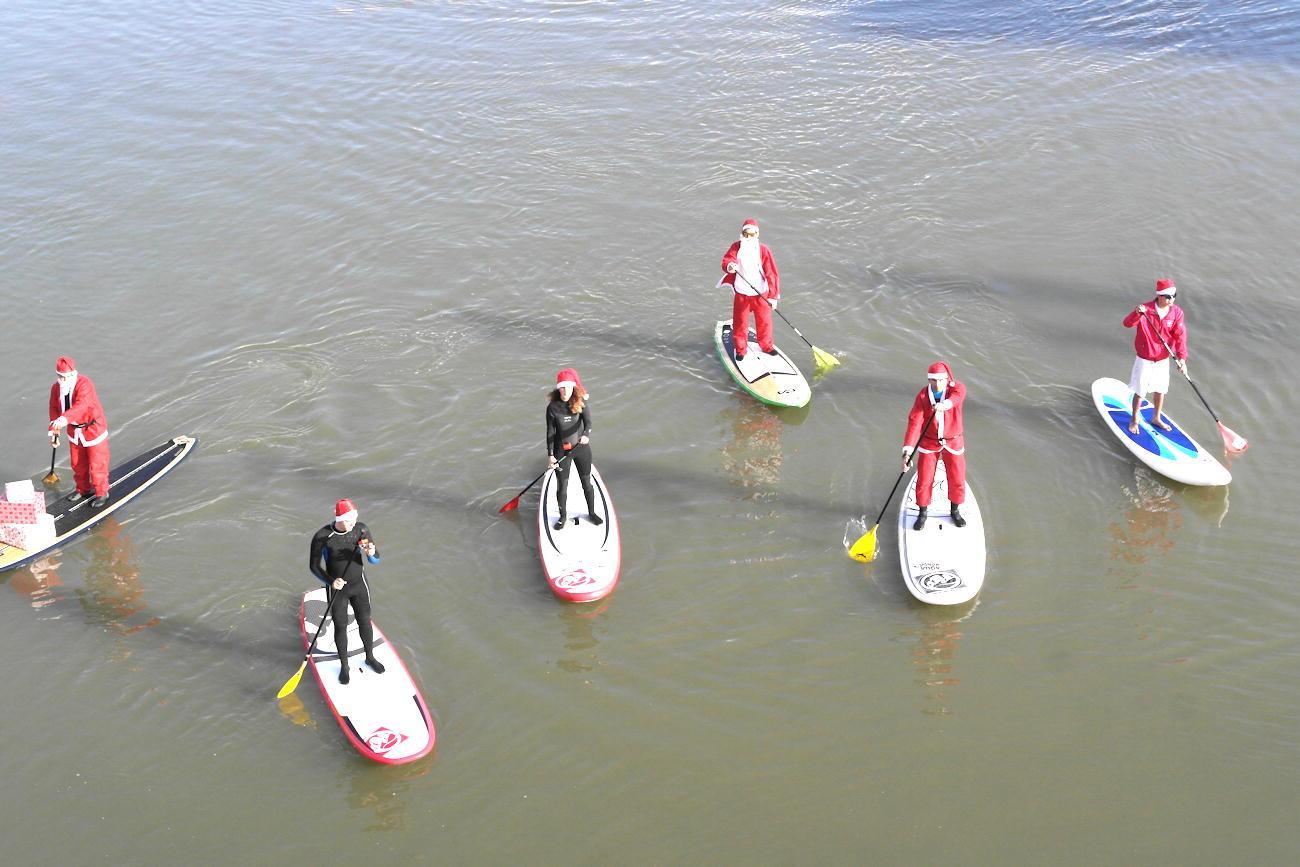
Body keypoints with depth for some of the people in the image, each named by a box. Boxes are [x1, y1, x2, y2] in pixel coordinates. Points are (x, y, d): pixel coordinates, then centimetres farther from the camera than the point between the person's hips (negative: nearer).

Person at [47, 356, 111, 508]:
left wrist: (65, 418, -60)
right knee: (78, 463, 19)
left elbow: (81, 405, -45)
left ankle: (101, 493, 24)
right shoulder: (56, 388, -7)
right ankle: (83, 489, 41)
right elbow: (54, 409, 6)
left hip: (93, 428, -6)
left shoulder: (84, 384, -29)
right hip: (74, 429, 6)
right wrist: (54, 431, 3)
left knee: (96, 463, 5)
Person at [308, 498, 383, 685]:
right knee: (340, 627, 11)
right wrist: (331, 581, -28)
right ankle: (344, 665, 31)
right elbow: (314, 566, -13)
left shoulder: (361, 530, -15)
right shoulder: (322, 537, -24)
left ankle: (370, 657, 41)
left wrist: (371, 553, -34)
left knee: (364, 621, 17)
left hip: (359, 585, 3)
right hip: (337, 588, -3)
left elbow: (375, 560, -9)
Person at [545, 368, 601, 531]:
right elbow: (550, 432, -5)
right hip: (562, 451, -1)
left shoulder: (580, 402, -8)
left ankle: (591, 512, 33)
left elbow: (587, 421, -21)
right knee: (562, 486, 8)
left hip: (581, 448, 1)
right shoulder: (552, 407, -9)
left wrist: (586, 434, -42)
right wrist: (550, 454, -7)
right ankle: (563, 516, 28)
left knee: (586, 482, 14)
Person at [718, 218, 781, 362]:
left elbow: (771, 273, -9)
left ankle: (766, 345, 35)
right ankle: (740, 349, 24)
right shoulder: (736, 247, -5)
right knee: (740, 323, 6)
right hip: (741, 294, 0)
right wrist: (729, 265, -46)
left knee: (764, 321, 13)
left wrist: (773, 296, -11)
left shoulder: (763, 250, -10)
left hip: (761, 294, 0)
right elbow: (727, 260, -19)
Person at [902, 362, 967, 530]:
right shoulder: (922, 396, -15)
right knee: (924, 481, 2)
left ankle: (955, 511, 35)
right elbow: (914, 422, -22)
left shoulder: (957, 388, -15)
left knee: (957, 480, 10)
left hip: (953, 443, 0)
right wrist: (907, 451, -33)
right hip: (929, 443, 0)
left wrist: (945, 404, -66)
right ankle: (922, 513, 25)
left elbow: (957, 396, -41)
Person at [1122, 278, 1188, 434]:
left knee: (1160, 390, 20)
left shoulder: (1176, 312, -10)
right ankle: (1134, 420, 26)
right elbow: (1128, 323, -29)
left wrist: (1182, 358, -22)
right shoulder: (1146, 310, -20)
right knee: (1140, 392, 6)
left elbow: (1180, 336, -12)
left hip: (1163, 360, 4)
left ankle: (1156, 418, 40)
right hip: (1144, 360, -4)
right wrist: (1137, 313, -50)